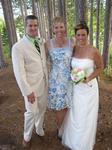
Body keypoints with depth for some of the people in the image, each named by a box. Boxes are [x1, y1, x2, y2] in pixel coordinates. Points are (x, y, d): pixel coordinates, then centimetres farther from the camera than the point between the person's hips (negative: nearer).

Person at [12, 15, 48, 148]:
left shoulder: (41, 42, 2)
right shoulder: (18, 47, -17)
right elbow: (19, 73, -19)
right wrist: (28, 91, -18)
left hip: (44, 84, 6)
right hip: (31, 86, -5)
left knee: (42, 109, 20)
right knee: (31, 112, 9)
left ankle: (39, 129, 46)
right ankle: (27, 136, 37)